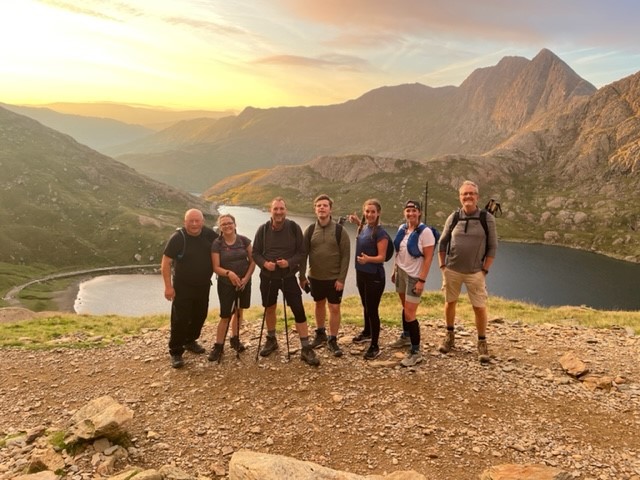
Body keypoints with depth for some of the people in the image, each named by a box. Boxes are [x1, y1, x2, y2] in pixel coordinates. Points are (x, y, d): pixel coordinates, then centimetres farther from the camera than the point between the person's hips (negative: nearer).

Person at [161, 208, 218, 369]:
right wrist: (168, 286, -18)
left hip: (203, 286, 5)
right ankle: (176, 352, 9)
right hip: (183, 287, -5)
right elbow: (165, 263, -15)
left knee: (200, 316, 17)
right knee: (180, 319, -3)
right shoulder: (178, 237, -18)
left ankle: (190, 341, 38)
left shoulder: (209, 234, -6)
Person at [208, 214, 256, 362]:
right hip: (226, 284, -2)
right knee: (225, 316, -3)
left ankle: (234, 339, 32)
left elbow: (252, 261, 2)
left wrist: (246, 278, -9)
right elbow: (216, 267, -11)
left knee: (239, 311, 14)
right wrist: (229, 273, -29)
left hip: (244, 282, 3)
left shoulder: (244, 240, -3)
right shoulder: (217, 244, -8)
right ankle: (218, 346, 7)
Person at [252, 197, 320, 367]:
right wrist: (264, 263, -18)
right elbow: (255, 253, 2)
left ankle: (306, 349, 0)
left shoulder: (294, 228, -9)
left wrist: (289, 262, -21)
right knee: (269, 309, 17)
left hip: (289, 276, -2)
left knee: (299, 311, -7)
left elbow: (302, 252, -4)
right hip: (267, 277, 2)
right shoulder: (263, 229, -5)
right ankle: (271, 340, 40)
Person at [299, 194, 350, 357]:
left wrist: (341, 278, -14)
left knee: (334, 308, 1)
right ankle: (320, 334, 35)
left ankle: (332, 340, 14)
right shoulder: (310, 230, -1)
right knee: (319, 305, 18)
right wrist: (302, 276, -2)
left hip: (334, 278, -3)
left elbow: (345, 256, -9)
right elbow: (303, 254, 2)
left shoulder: (340, 230, -9)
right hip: (315, 277, 3)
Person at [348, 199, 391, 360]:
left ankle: (375, 346, 7)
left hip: (375, 276, -8)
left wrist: (368, 259, -37)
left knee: (372, 310, -3)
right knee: (365, 306, 23)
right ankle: (367, 332, 43)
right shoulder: (363, 227, 4)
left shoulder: (380, 233, -18)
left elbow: (381, 257, -20)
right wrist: (358, 222, 17)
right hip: (361, 273, 8)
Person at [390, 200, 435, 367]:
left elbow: (428, 258, -16)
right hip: (401, 272, 6)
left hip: (415, 276, -6)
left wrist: (422, 280, -19)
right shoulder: (402, 228, 4)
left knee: (410, 314, -7)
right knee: (405, 308, 18)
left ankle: (416, 352, 2)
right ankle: (406, 337, 38)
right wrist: (394, 270, 14)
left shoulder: (425, 232, -16)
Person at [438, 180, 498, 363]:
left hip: (475, 272, -2)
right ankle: (450, 336, 32)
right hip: (452, 270, 2)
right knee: (450, 302, 12)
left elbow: (492, 246, -3)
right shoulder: (453, 217, 0)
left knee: (480, 307, -2)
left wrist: (485, 270, -6)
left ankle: (482, 343, 14)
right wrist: (442, 266, 3)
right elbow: (443, 242, 8)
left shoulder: (487, 218, -6)